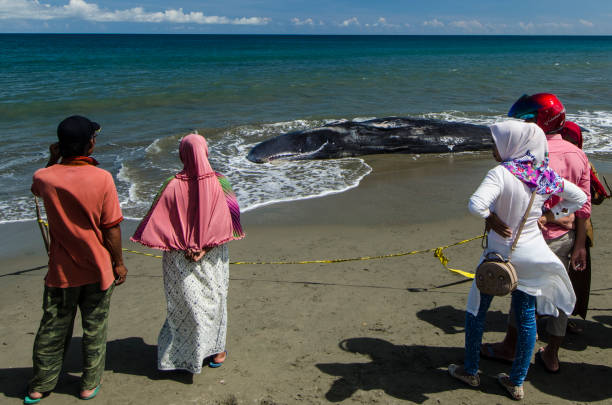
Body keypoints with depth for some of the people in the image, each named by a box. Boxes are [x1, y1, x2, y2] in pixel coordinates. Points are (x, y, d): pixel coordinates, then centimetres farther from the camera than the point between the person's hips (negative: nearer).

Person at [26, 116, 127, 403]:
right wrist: (118, 263, 0)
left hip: (61, 271, 2)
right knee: (94, 329, 15)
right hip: (97, 270, -2)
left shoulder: (45, 177, -10)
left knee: (52, 329, 17)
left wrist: (53, 159, 8)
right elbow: (111, 228, -12)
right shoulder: (102, 178, -17)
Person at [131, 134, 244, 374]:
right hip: (212, 259, 1)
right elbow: (225, 222, -11)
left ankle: (184, 354, 22)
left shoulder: (173, 185, -12)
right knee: (213, 299, 16)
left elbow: (158, 224, -9)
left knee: (185, 302, 11)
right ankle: (216, 350, 28)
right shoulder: (219, 183, -9)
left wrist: (182, 248, -3)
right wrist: (205, 248, -11)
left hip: (180, 259, -1)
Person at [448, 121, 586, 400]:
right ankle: (517, 382, 23)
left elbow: (476, 204, -36)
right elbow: (580, 197, 10)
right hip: (533, 254, 5)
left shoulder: (501, 173, -21)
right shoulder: (544, 174, -3)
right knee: (526, 316, 13)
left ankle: (470, 371, 26)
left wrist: (492, 220, -18)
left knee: (476, 310, 14)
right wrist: (550, 215, 8)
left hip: (500, 251, -5)